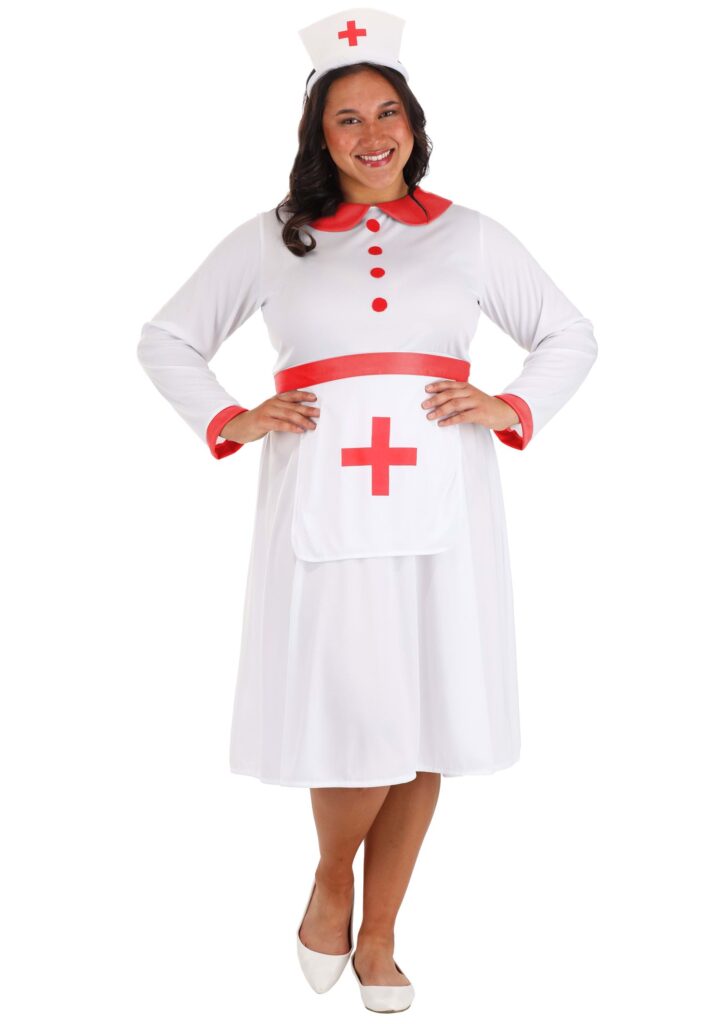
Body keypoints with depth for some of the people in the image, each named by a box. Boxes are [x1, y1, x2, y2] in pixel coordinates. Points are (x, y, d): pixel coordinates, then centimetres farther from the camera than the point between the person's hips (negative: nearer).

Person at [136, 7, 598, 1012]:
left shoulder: (467, 234, 13)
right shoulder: (271, 240, 11)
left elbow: (572, 337, 20)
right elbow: (165, 339, 17)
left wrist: (512, 409, 2)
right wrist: (227, 422, 1)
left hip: (441, 502, 2)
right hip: (324, 500, -1)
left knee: (426, 723, 3)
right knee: (355, 714, -9)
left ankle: (378, 933, 20)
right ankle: (331, 879, 22)